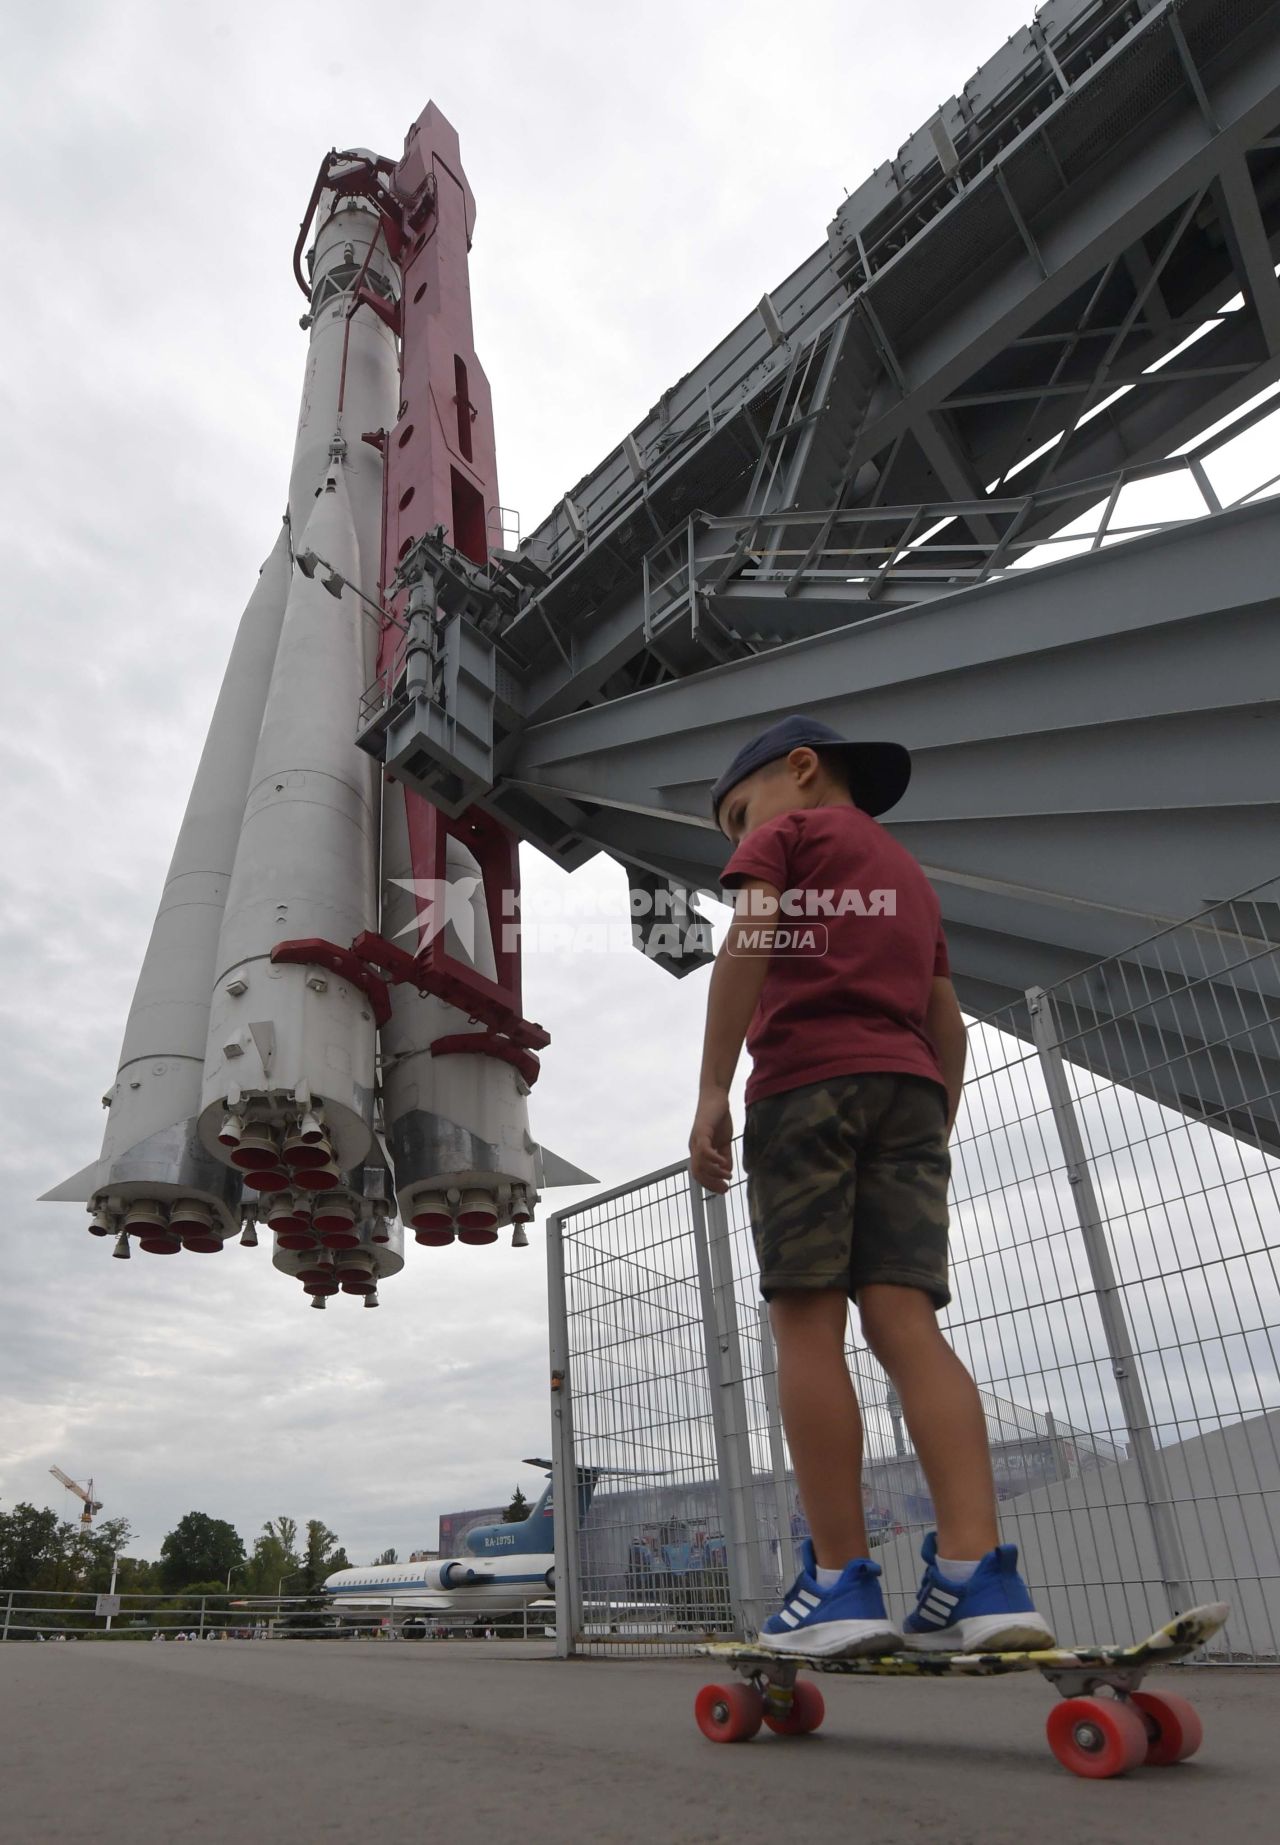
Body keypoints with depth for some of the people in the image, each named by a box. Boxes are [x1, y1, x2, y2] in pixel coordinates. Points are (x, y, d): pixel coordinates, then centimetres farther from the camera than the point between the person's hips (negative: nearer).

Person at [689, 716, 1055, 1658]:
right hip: (910, 1088, 6)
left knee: (808, 1321, -6)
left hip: (807, 1083, -6)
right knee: (906, 1321, -2)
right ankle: (980, 1576, -10)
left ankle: (841, 1582, -7)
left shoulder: (785, 834, 11)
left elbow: (748, 944, -8)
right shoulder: (908, 872, 30)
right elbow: (948, 1024, 24)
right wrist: (937, 1134, 25)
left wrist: (712, 1090, -12)